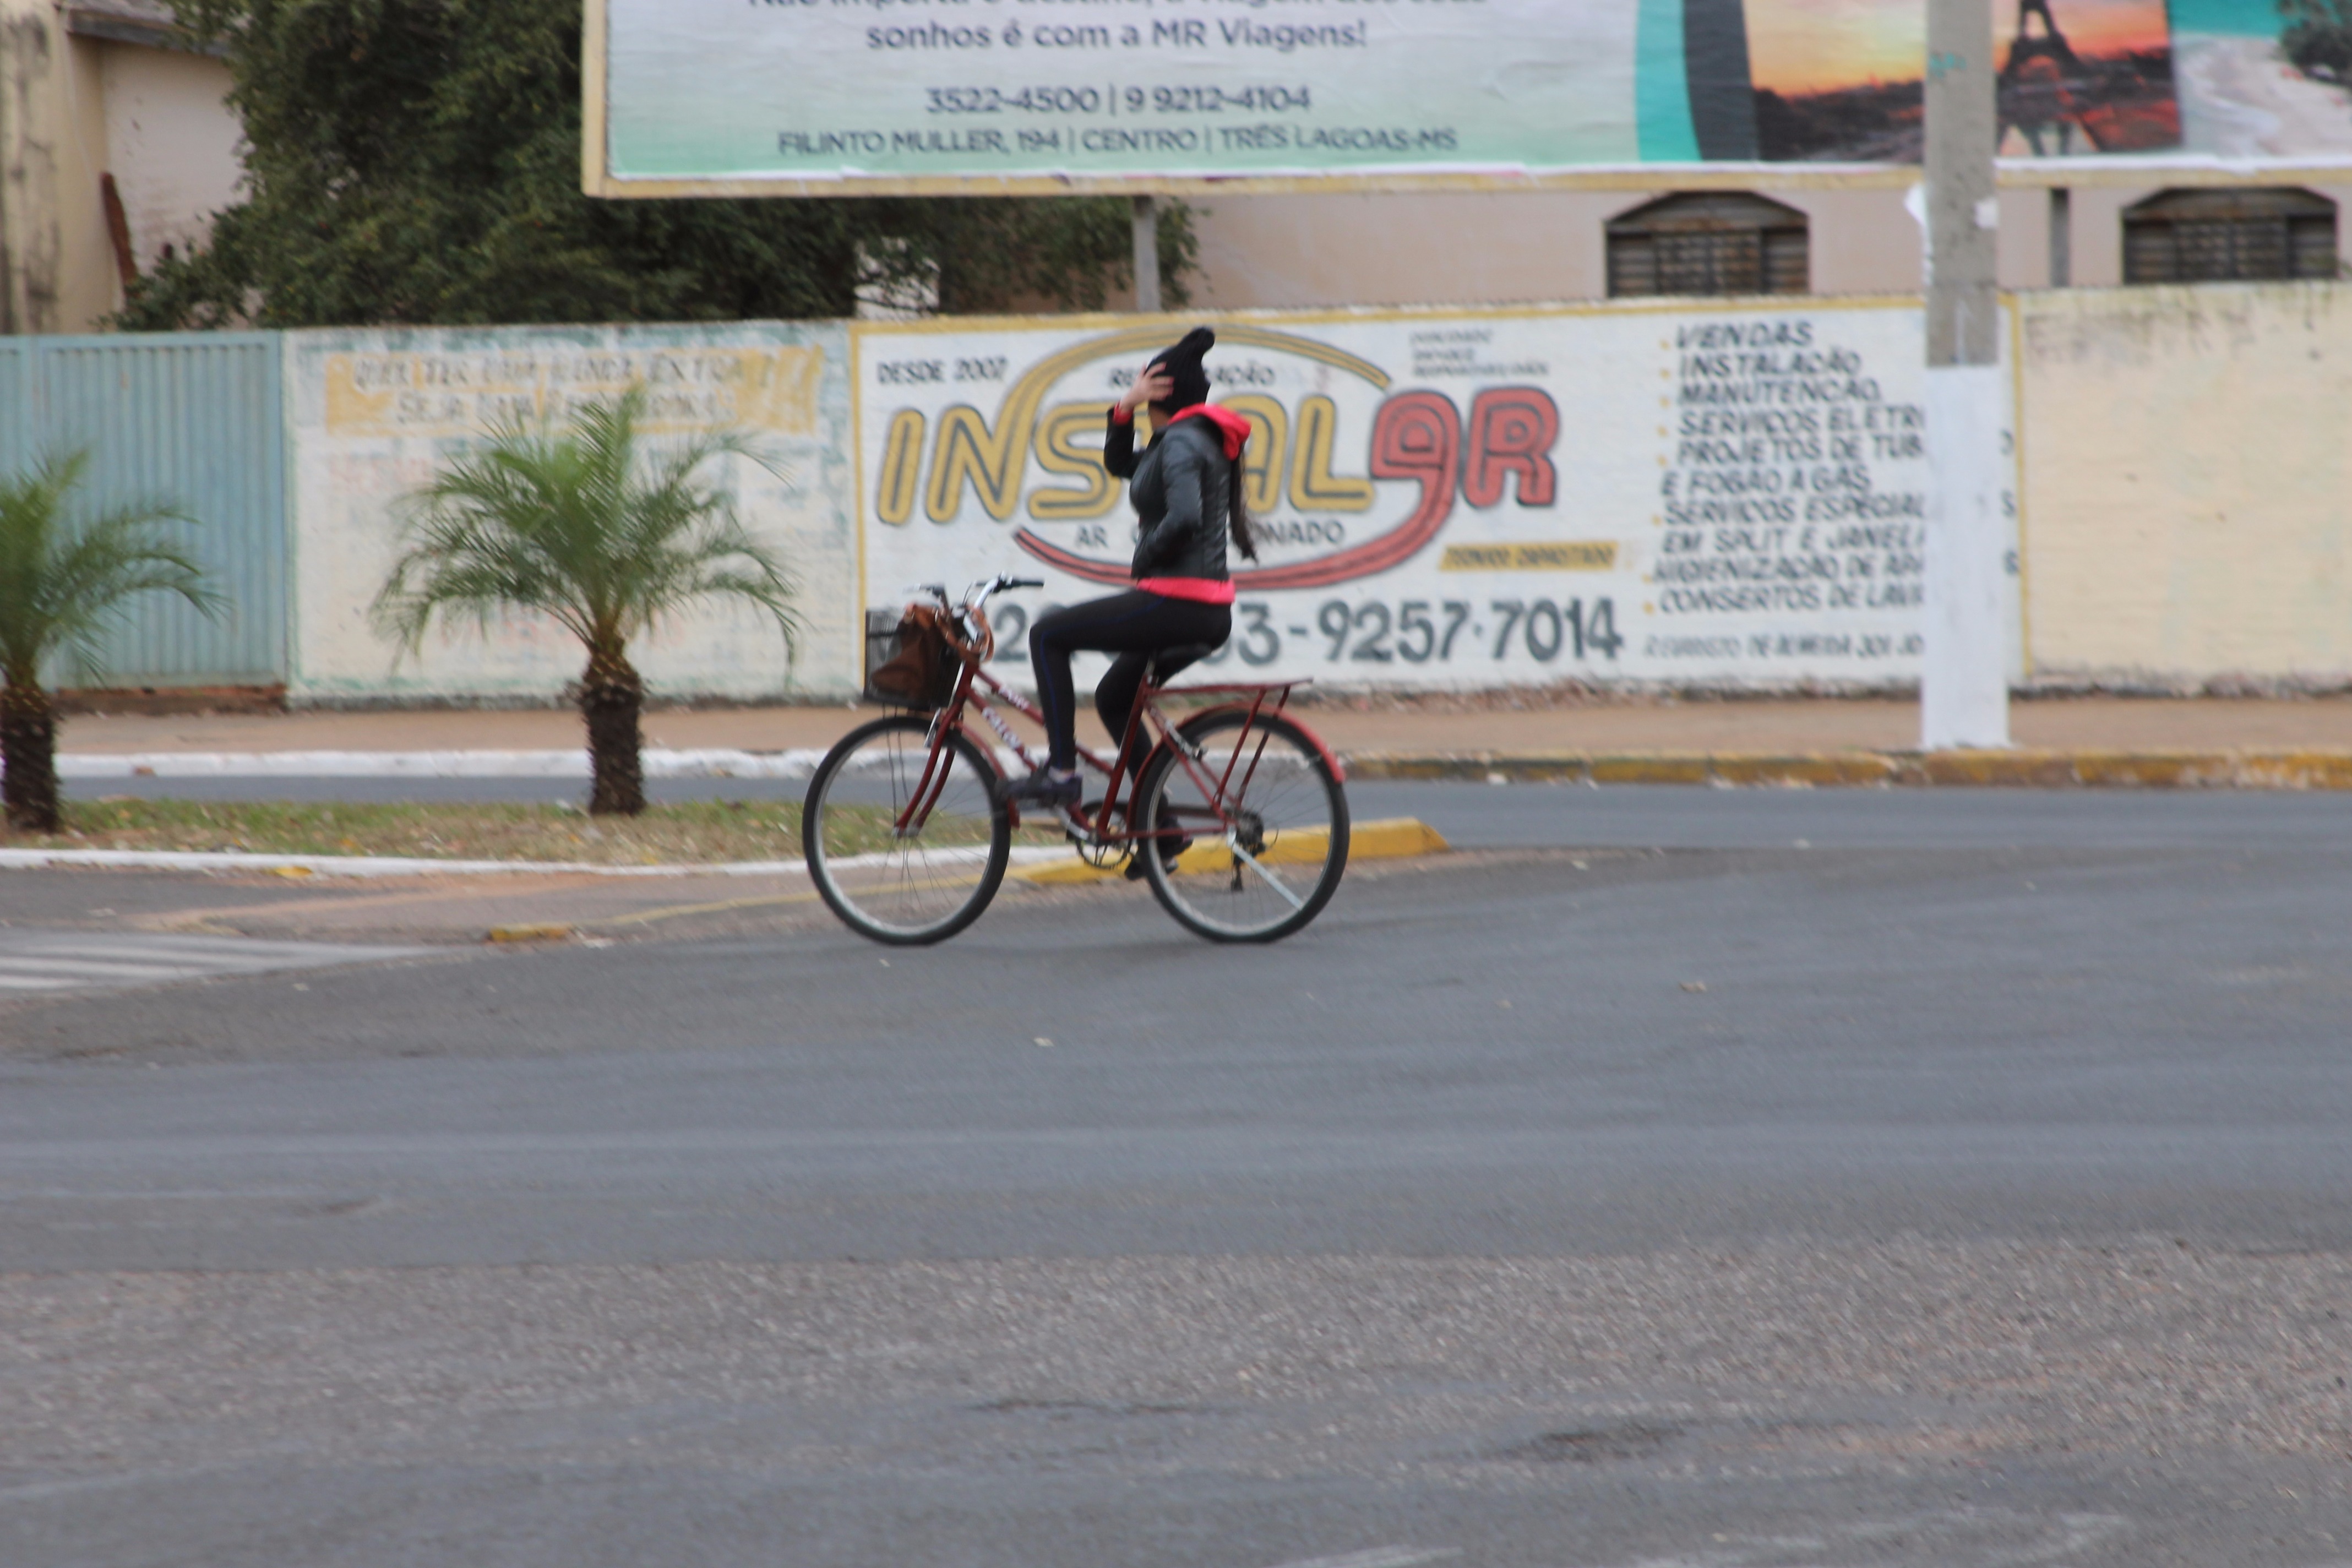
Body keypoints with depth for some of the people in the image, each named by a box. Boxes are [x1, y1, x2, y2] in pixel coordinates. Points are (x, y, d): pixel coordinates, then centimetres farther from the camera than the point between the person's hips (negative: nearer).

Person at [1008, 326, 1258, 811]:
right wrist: (1125, 409, 12)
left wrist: (1145, 559, -12)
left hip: (1176, 603, -10)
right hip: (1209, 615, 10)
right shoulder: (1203, 440, 19)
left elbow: (1184, 517, -28)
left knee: (1048, 636, -4)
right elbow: (1118, 463, 29)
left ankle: (1060, 772, -8)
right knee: (1113, 698, 24)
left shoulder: (1181, 441, -12)